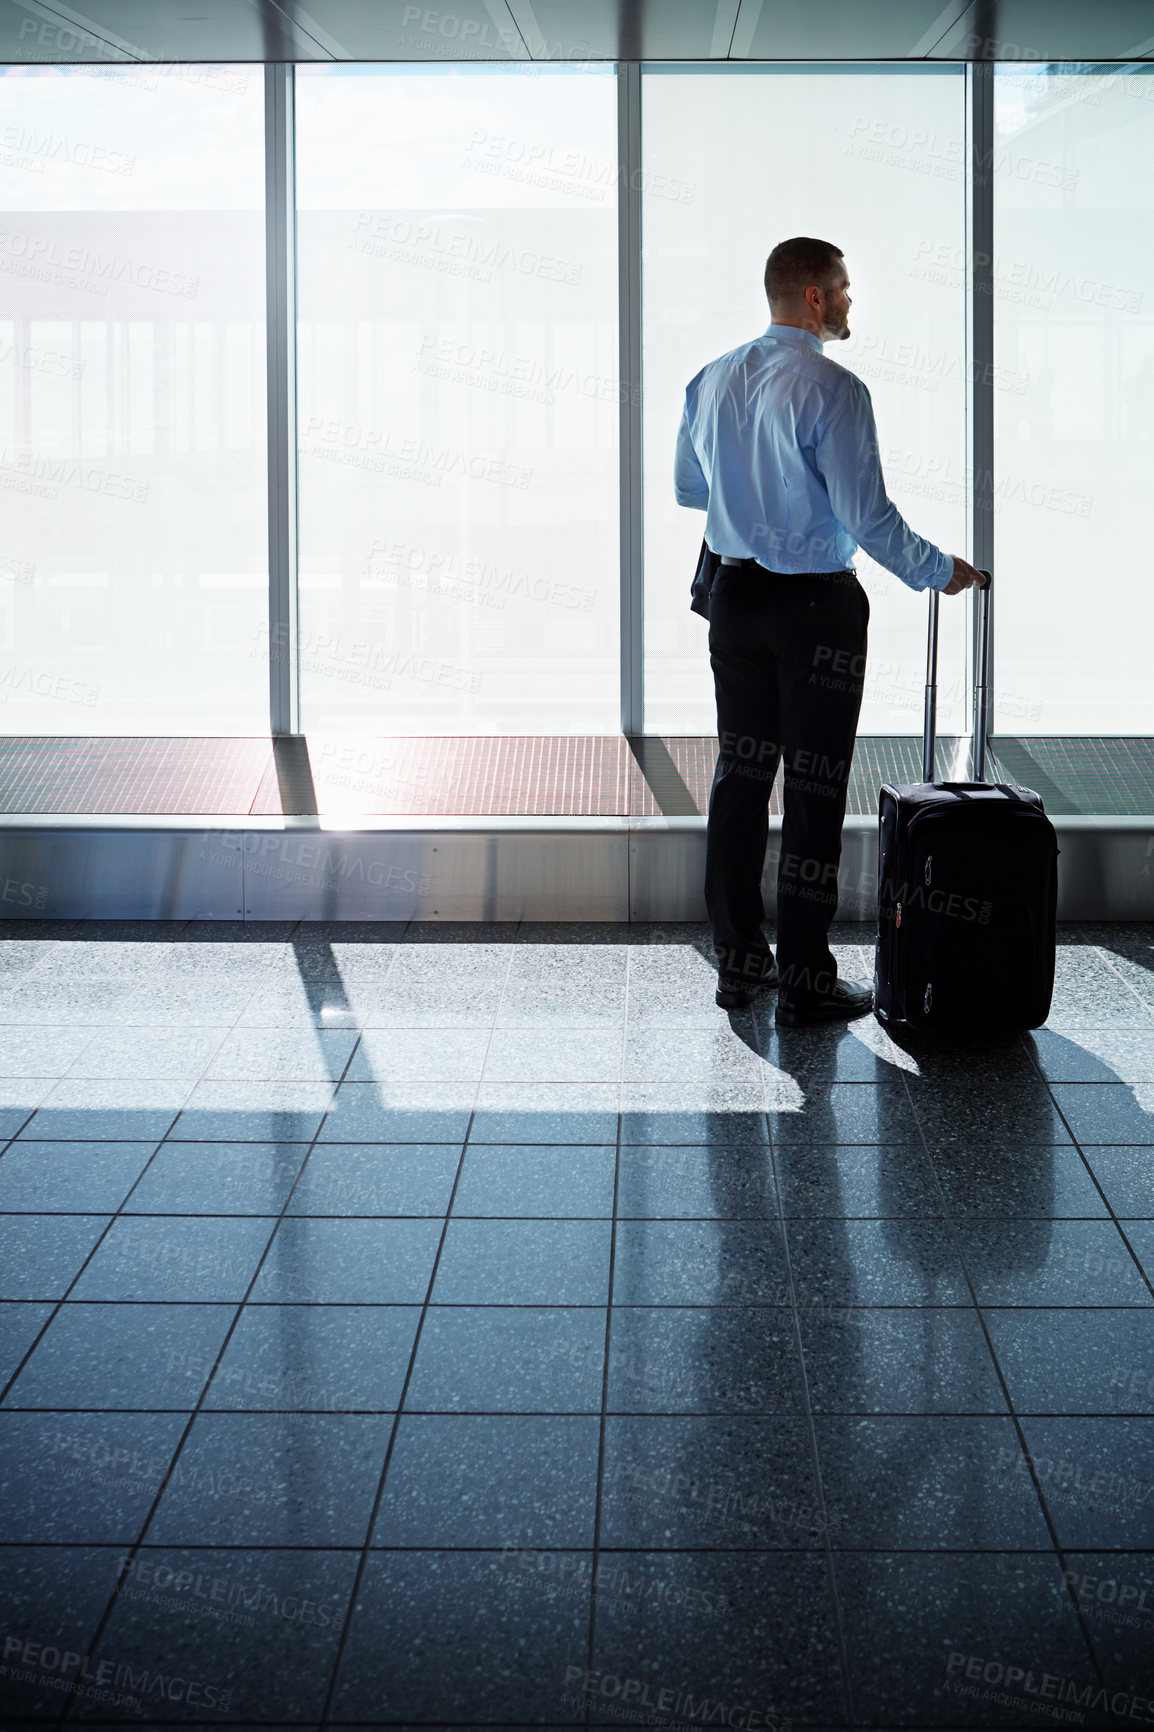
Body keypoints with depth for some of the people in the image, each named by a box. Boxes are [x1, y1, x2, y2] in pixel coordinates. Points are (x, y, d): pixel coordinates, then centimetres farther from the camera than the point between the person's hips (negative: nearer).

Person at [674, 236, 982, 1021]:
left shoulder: (712, 381, 4)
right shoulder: (832, 390, -17)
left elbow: (689, 489, 16)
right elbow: (867, 515, -17)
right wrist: (938, 571, -3)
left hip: (736, 595, 7)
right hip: (816, 604, -7)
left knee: (740, 777, 13)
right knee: (815, 789, 0)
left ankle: (737, 961, 20)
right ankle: (805, 980, 4)